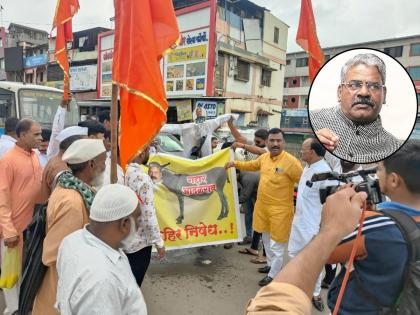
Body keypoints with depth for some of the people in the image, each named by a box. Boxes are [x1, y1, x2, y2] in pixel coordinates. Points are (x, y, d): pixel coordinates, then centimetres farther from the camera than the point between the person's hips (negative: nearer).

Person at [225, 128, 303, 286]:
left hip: (280, 209, -7)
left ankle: (273, 275, 23)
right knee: (267, 239, 24)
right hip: (262, 206, 8)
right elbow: (251, 165, 22)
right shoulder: (264, 157, 2)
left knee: (276, 244, 5)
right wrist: (235, 163, 19)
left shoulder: (291, 161, -19)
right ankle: (271, 264, 45)